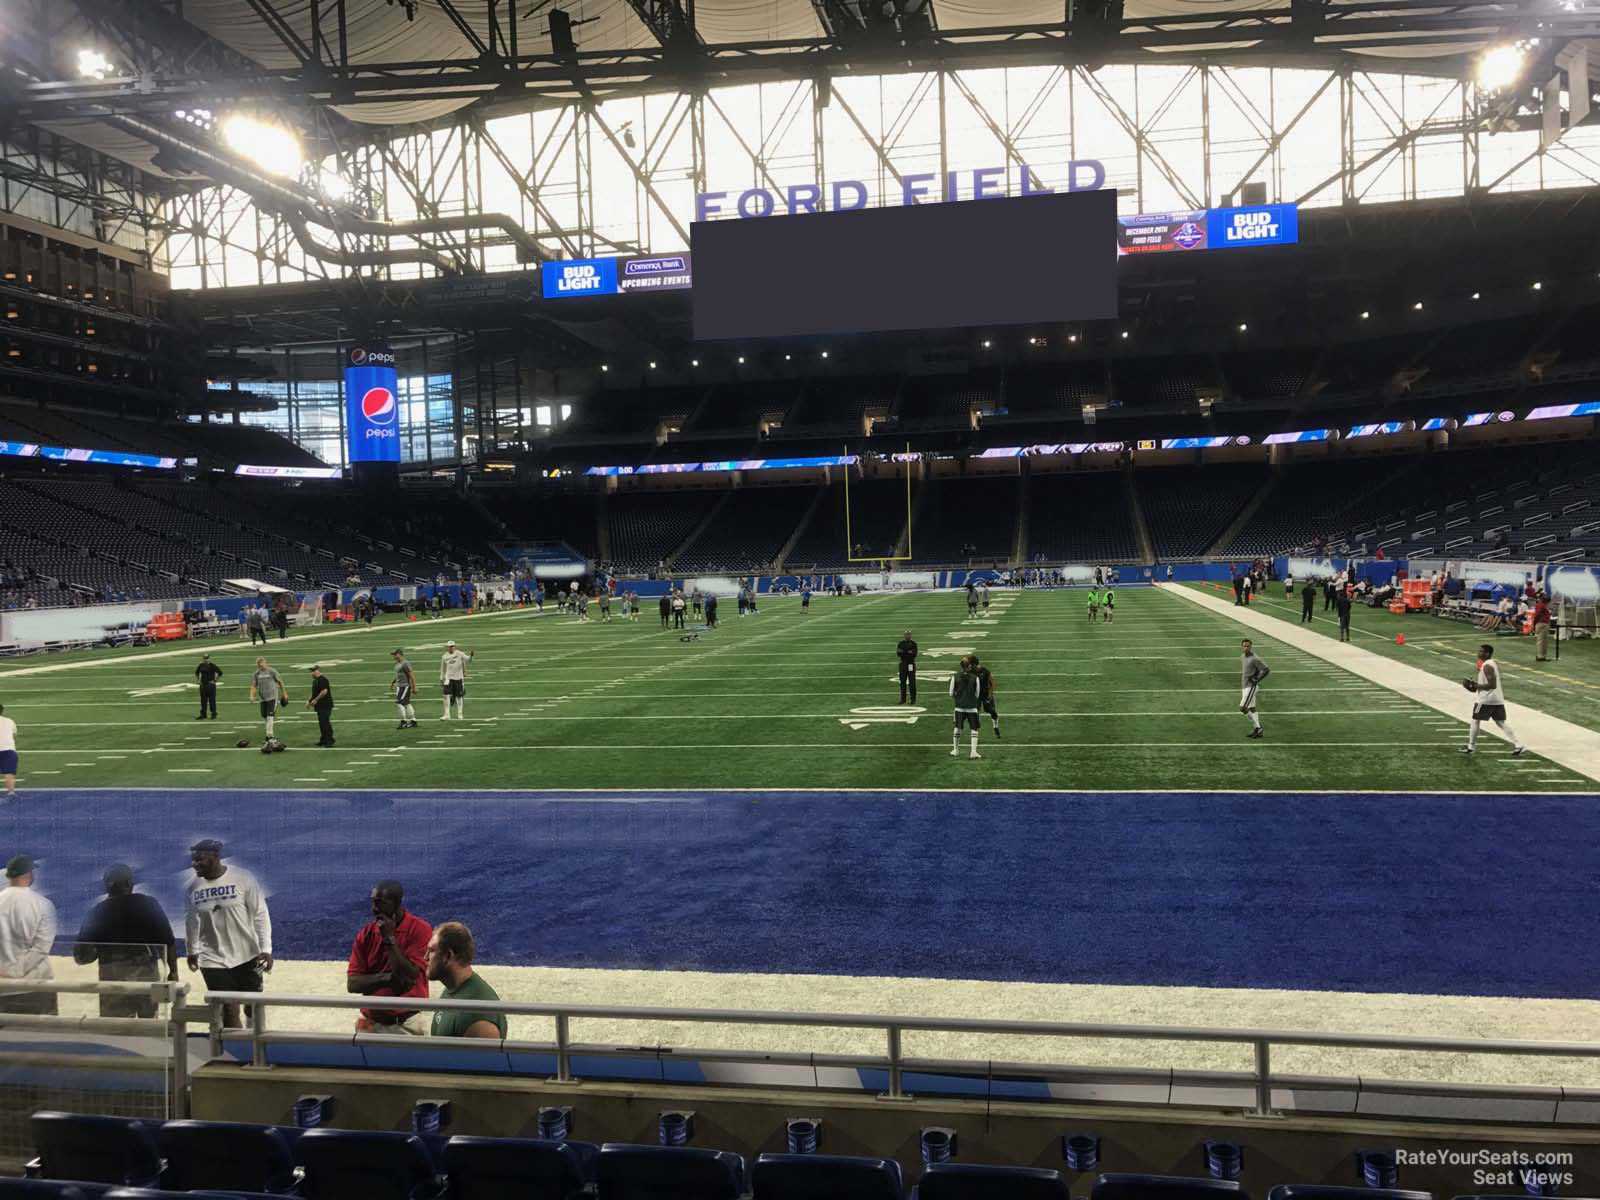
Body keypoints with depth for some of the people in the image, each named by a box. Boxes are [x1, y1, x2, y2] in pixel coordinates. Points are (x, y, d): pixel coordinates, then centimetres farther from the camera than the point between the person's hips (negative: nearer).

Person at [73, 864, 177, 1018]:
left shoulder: (98, 912, 0)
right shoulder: (149, 904, 0)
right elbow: (169, 942, -1)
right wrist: (173, 972, 8)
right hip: (149, 973, 1)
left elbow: (81, 954, 1)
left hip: (114, 978, 0)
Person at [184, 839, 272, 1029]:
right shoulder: (191, 887, -3)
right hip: (213, 960, 1)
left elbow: (260, 914, -8)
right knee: (228, 1011, -1)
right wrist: (191, 951, 19)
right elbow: (191, 921, 11)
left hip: (247, 957, -1)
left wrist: (266, 949, -13)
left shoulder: (243, 879, -12)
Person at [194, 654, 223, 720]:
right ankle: (203, 714, 15)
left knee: (212, 700, -3)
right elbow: (197, 673, 26)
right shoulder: (201, 665, 8)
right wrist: (199, 680, 15)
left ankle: (214, 714, 5)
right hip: (203, 685, 5)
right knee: (203, 700, 8)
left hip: (211, 685, -5)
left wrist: (215, 680, -8)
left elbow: (220, 673, -8)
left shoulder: (212, 666, -8)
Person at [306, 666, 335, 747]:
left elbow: (324, 691, -23)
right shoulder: (315, 681, 19)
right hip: (320, 706, 10)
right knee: (321, 723, 13)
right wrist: (309, 701, 20)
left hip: (325, 705, -10)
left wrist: (315, 700, -17)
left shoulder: (322, 679, -14)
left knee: (325, 722, -11)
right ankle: (323, 740, 20)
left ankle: (329, 740, -8)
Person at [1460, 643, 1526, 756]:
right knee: (1501, 723, 9)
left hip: (1485, 699, -9)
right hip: (1498, 699, 9)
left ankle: (1471, 747, 11)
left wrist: (1476, 686, -17)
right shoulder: (1494, 663, 13)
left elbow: (1492, 685, -24)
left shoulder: (1487, 666, -18)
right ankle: (1518, 746, 2)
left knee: (1475, 721, 5)